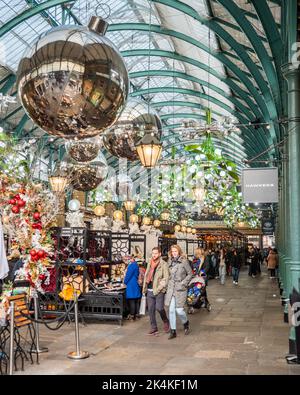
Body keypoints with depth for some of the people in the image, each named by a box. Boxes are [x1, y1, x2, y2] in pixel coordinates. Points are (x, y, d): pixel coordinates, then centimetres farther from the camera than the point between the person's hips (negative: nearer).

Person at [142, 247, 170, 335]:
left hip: (159, 291, -6)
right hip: (150, 291, 6)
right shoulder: (150, 264, 16)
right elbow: (146, 276, 20)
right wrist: (144, 288, 13)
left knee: (159, 308, -12)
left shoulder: (164, 264, -4)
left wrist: (159, 288, -16)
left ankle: (165, 322, 17)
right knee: (151, 310, 6)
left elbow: (166, 278, -10)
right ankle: (154, 328, 16)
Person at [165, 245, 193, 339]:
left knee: (179, 310, -5)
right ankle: (173, 331, 12)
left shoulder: (184, 261, -8)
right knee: (171, 310, 2)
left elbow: (190, 274, -2)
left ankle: (186, 323, 26)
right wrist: (169, 281, 7)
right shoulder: (170, 262, 7)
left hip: (180, 289, -4)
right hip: (171, 288, 4)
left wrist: (183, 283, -9)